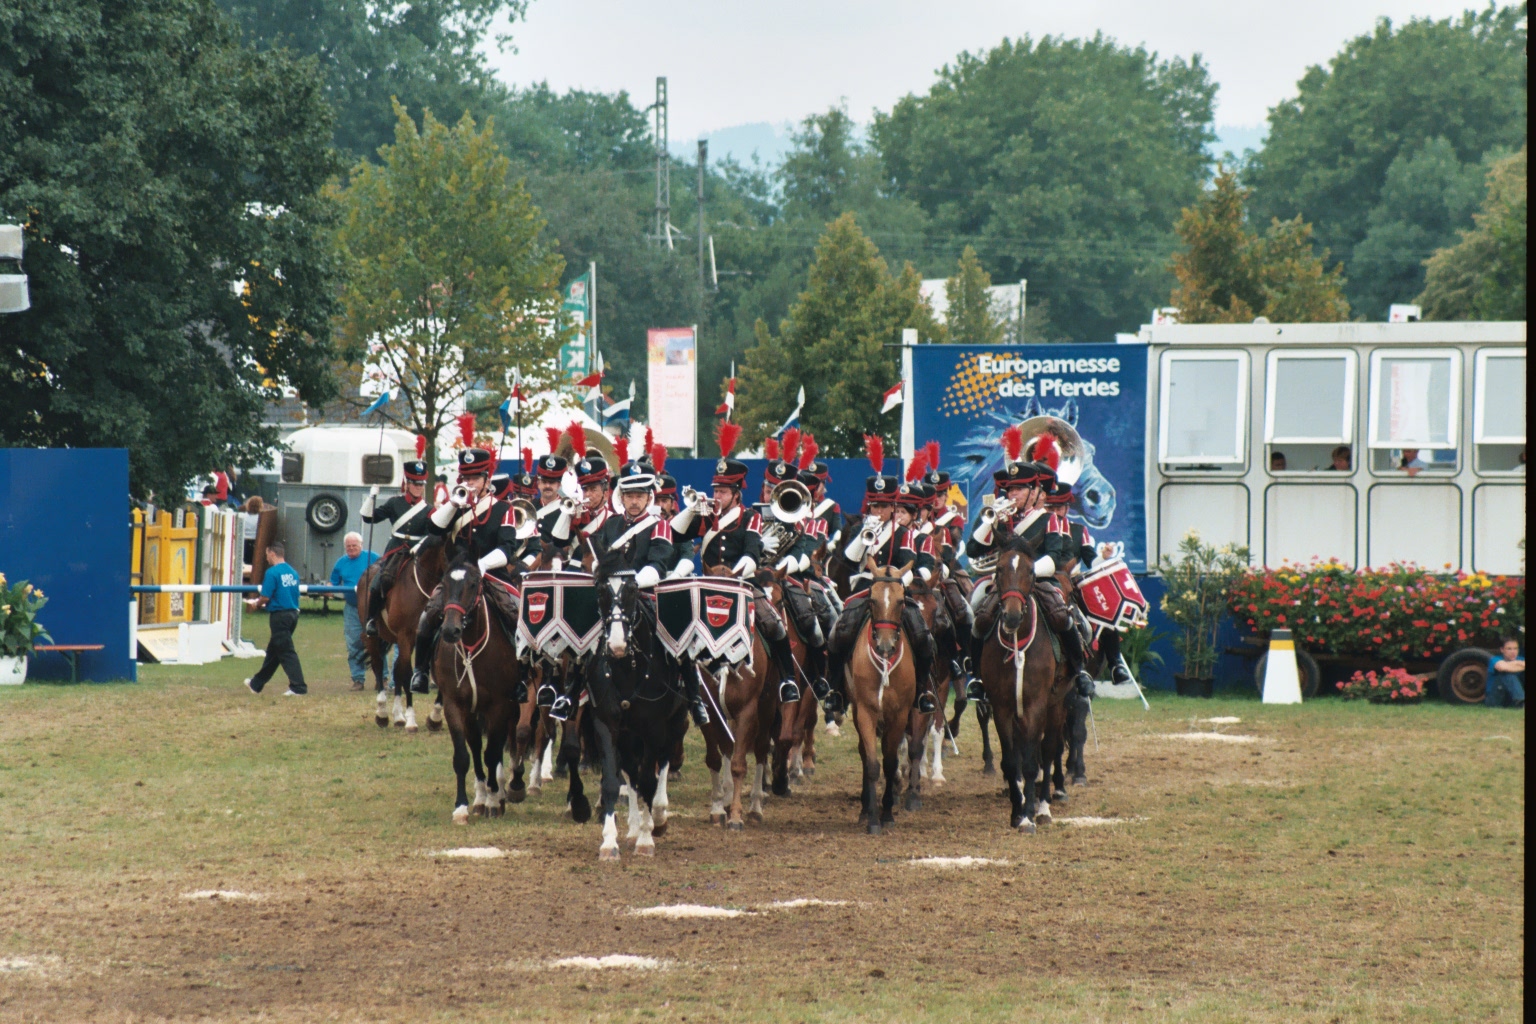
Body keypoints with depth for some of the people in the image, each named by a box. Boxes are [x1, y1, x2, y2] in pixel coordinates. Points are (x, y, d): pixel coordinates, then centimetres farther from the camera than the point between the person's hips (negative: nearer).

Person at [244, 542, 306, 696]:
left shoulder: (272, 572, -14)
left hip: (280, 615, -8)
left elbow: (265, 597, -17)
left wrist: (256, 604, 6)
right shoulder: (293, 572, 9)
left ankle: (298, 687, -9)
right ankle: (257, 683, 29)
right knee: (273, 651, 17)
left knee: (286, 652, -5)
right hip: (293, 613, 8)